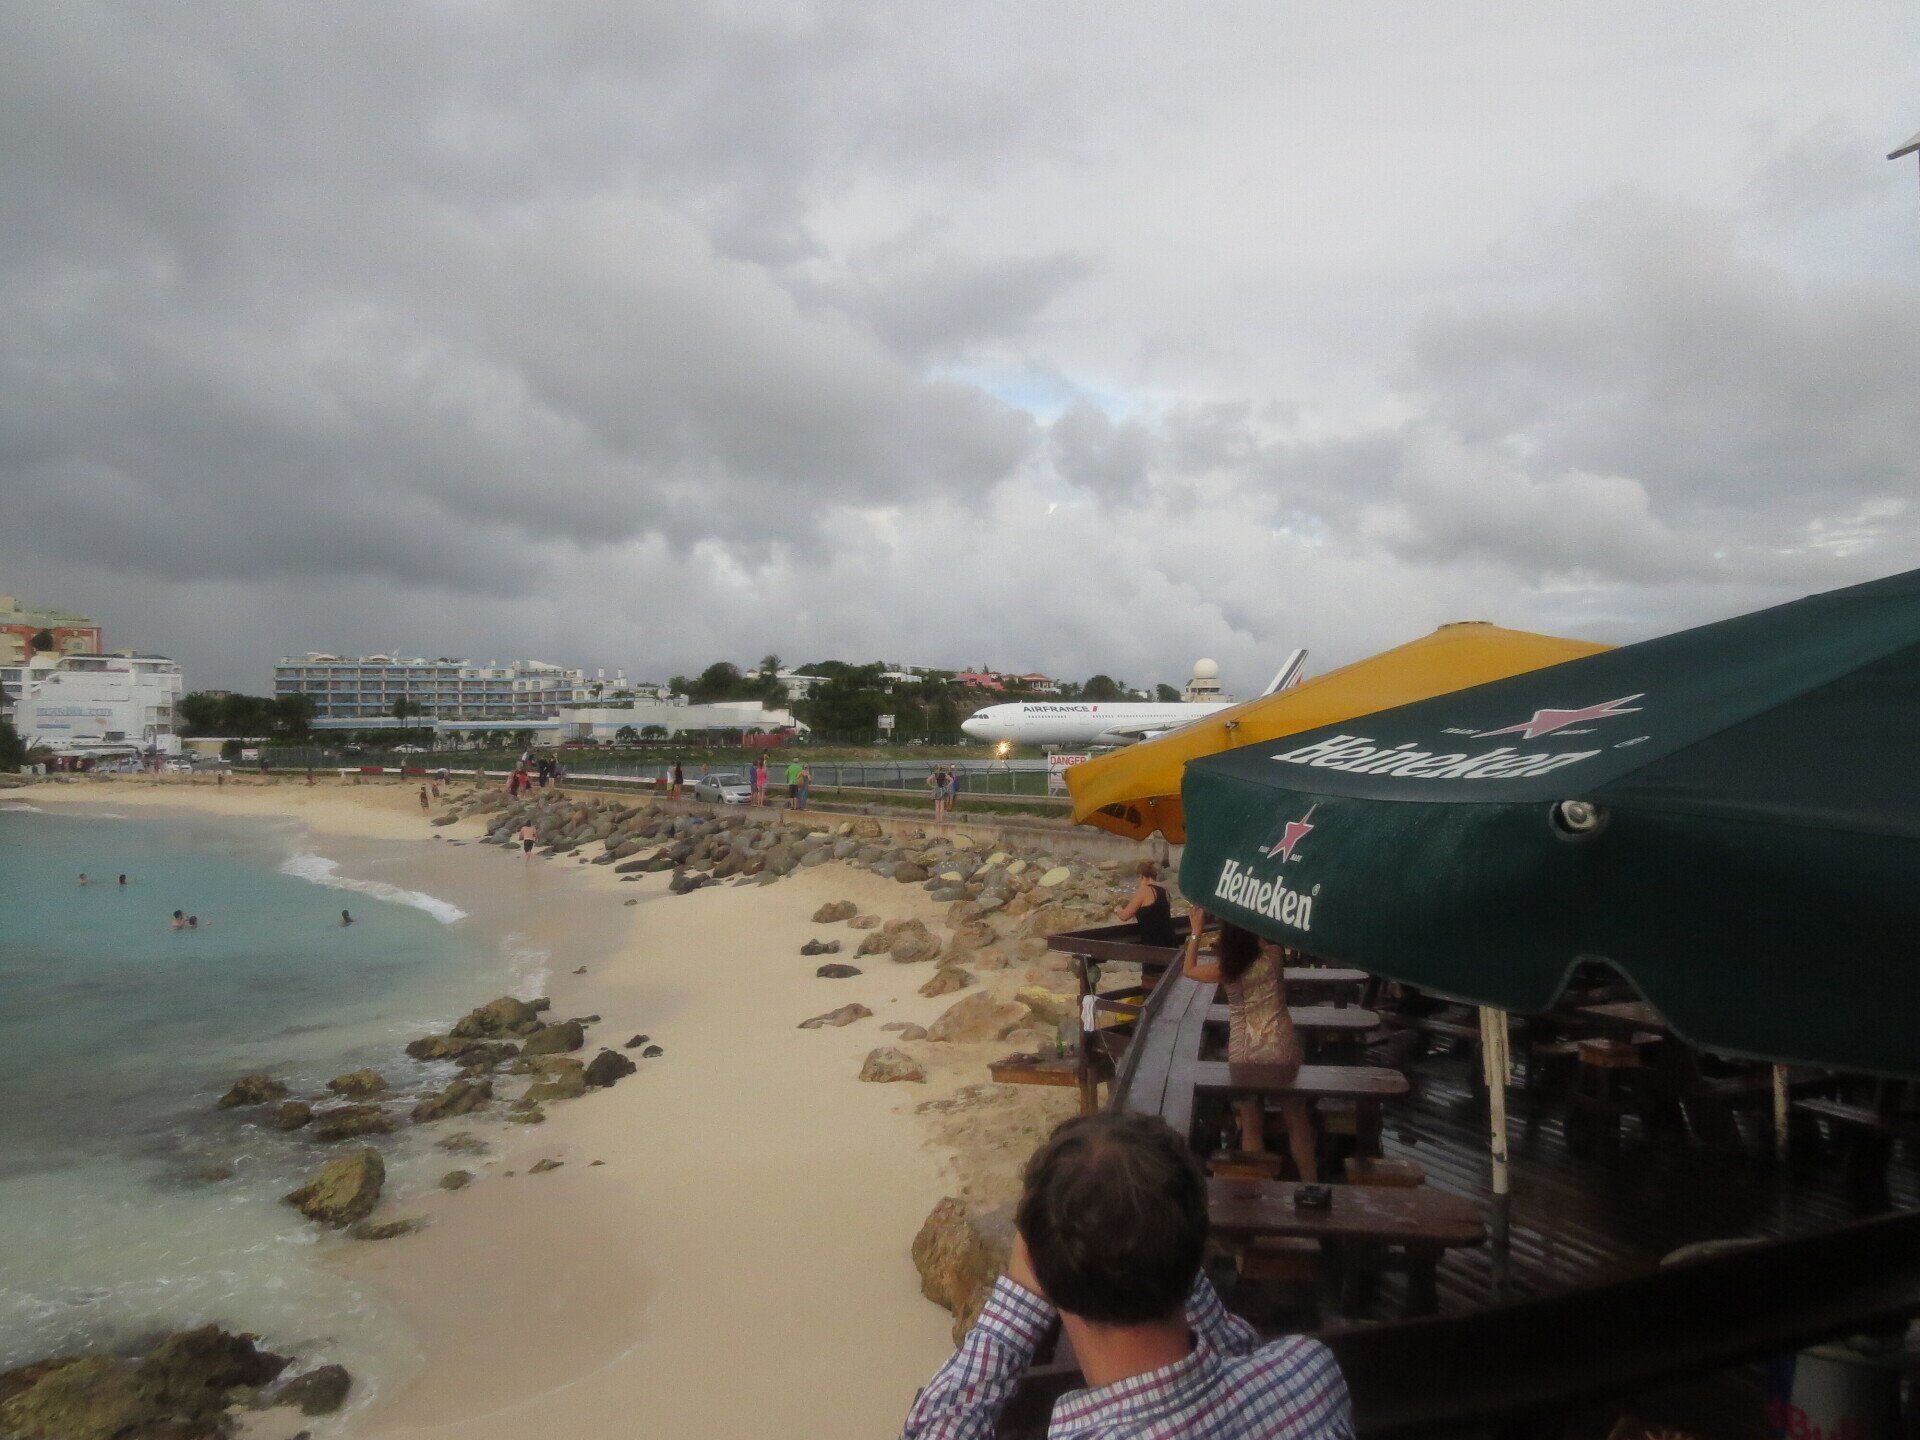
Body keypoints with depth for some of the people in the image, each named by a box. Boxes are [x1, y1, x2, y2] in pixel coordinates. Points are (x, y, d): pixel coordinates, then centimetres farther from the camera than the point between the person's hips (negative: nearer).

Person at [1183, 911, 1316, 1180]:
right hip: (1283, 1047, 2)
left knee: (1251, 1127, 12)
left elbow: (1188, 970, 9)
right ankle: (1311, 1184, 24)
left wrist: (1196, 931, 13)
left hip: (1245, 1054, -1)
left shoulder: (1224, 969, -10)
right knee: (1297, 1121, 16)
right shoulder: (1273, 955, -7)